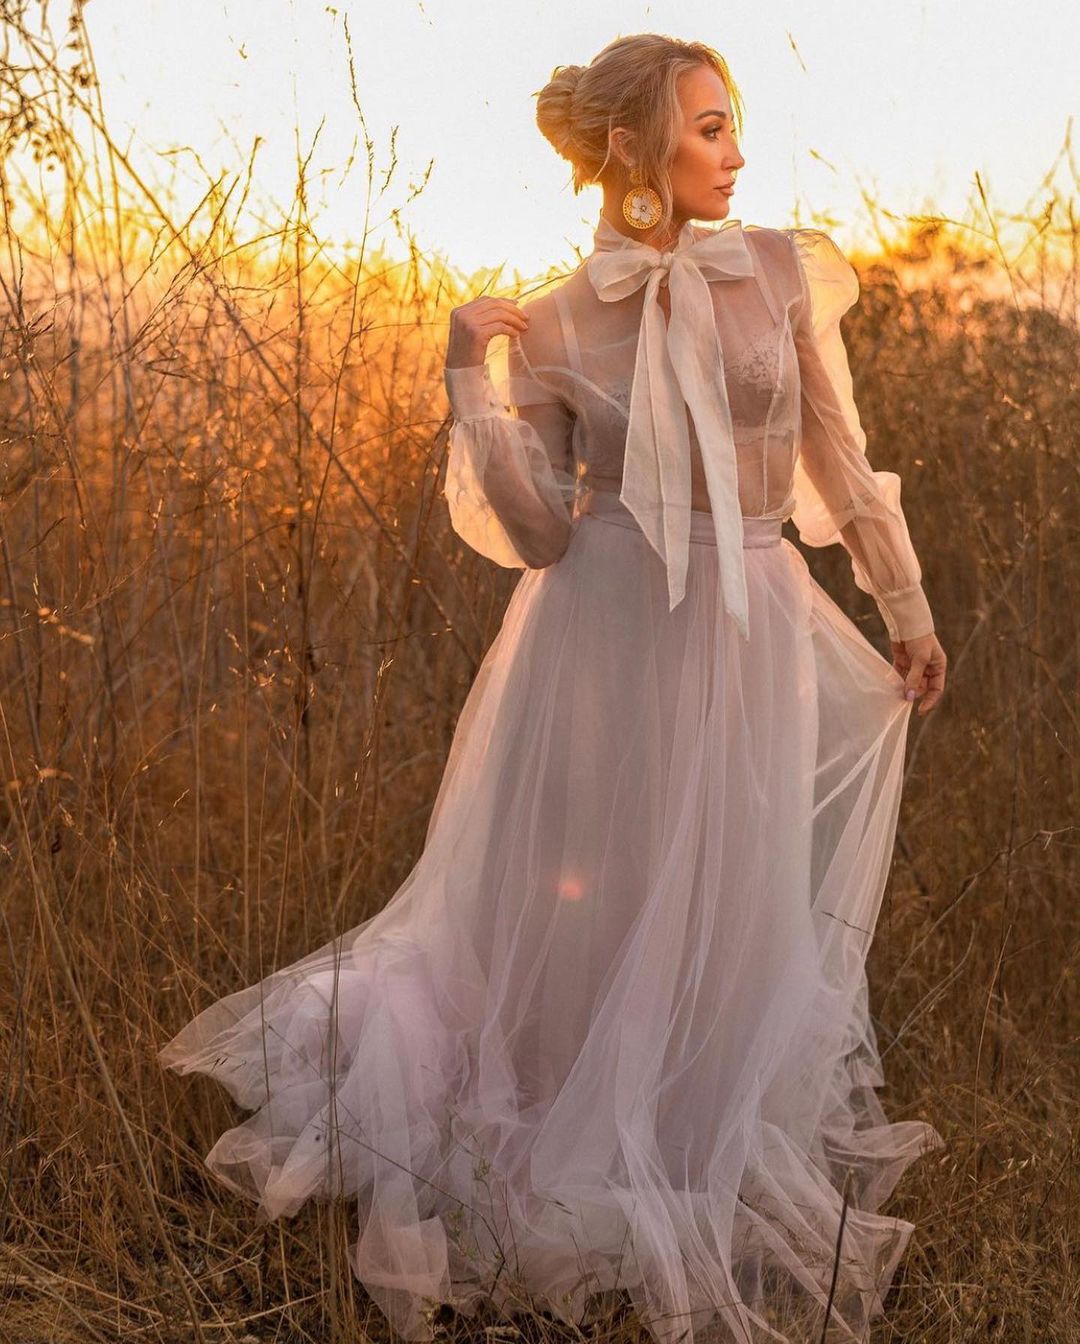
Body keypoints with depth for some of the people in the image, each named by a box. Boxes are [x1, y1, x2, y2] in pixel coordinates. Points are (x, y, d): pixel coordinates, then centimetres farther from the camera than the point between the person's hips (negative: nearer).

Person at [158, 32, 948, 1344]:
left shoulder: (785, 272, 0)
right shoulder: (552, 327, -4)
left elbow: (842, 460, 7)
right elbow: (537, 534, -8)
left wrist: (908, 607, 11)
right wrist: (469, 381, -15)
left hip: (753, 630, 2)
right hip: (608, 634, -2)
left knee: (728, 920, 11)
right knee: (577, 905, 8)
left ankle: (701, 1174, 36)